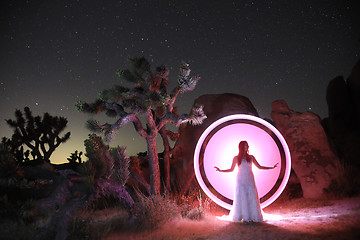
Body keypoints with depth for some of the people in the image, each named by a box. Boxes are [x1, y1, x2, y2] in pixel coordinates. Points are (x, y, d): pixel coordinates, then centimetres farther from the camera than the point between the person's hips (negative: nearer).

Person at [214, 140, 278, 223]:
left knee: (251, 198, -2)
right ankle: (244, 217, 7)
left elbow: (259, 167, 12)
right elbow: (231, 169, 7)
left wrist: (272, 167, 8)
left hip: (250, 180, 2)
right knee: (241, 198, -3)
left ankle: (251, 217, 8)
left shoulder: (251, 157, 6)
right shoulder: (236, 158, 1)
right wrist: (220, 170, -3)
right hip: (241, 180, -2)